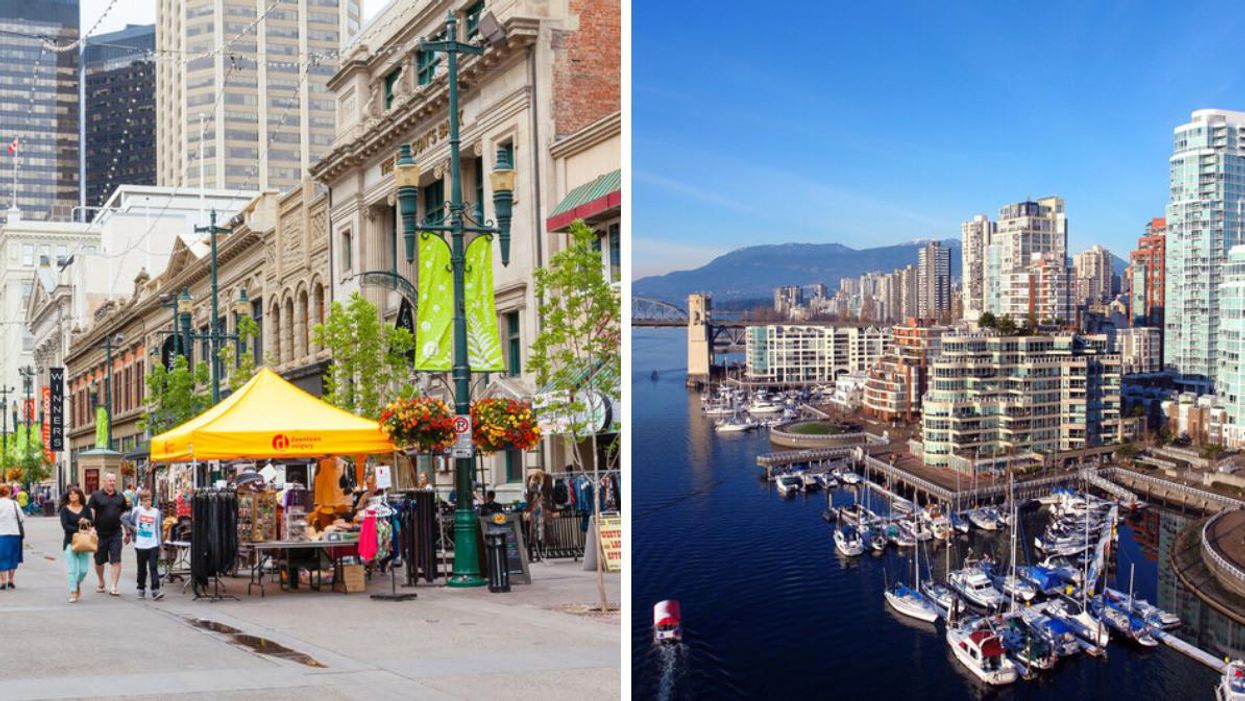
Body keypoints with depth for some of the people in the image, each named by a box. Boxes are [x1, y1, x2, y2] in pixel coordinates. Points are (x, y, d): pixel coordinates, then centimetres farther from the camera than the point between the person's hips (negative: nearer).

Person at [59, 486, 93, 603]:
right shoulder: (65, 510, 2)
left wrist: (86, 522, -20)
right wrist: (78, 529, -19)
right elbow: (65, 526, -9)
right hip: (70, 542, -2)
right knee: (72, 569, -6)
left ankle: (78, 584, 30)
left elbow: (92, 523, 2)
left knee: (84, 569, 0)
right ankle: (73, 593, 1)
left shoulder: (85, 509, 9)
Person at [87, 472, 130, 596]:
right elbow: (91, 513, -6)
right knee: (99, 561, 12)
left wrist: (127, 533, 14)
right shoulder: (96, 496, 1)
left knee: (116, 560, -9)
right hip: (100, 533, -1)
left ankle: (113, 587, -9)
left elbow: (124, 515, 14)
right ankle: (101, 583, 34)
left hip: (116, 533, 1)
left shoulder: (120, 497, 10)